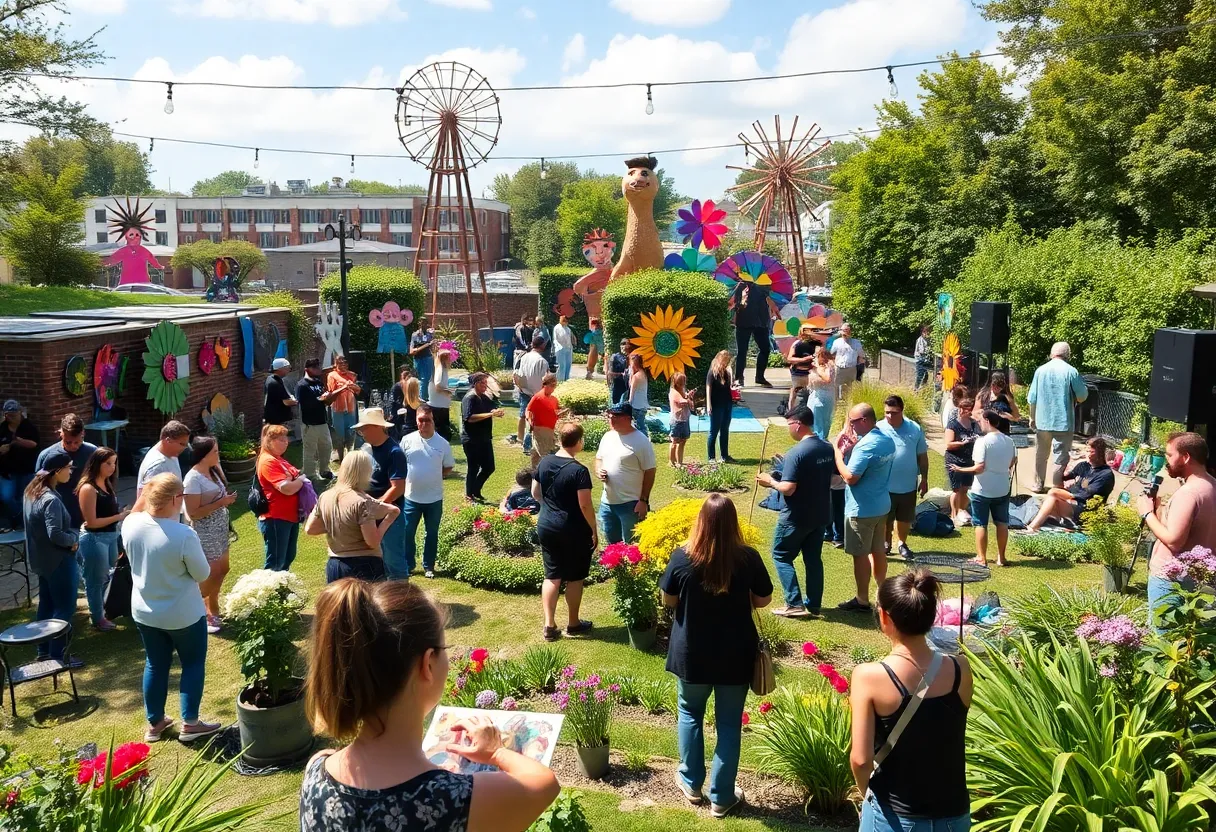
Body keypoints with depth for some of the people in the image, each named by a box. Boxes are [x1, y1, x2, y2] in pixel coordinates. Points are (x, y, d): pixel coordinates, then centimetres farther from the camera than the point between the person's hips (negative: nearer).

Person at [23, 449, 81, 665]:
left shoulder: (32, 490, 3)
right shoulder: (51, 500, -27)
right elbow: (56, 535, -30)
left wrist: (71, 531, 3)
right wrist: (73, 538, -12)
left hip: (41, 558, 10)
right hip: (57, 560, -9)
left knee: (46, 604, 20)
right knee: (64, 607, 3)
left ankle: (44, 651, 30)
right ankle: (57, 655, 11)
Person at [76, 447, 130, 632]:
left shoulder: (108, 484, 7)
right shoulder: (88, 488, -19)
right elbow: (91, 522, -20)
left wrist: (124, 513, 3)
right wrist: (119, 517, -19)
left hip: (111, 536, 8)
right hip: (94, 539, -8)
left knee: (108, 576, 19)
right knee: (97, 579, 8)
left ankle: (105, 608, 37)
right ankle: (98, 618, 22)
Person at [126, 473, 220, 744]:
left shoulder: (130, 524, -12)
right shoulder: (184, 535, -29)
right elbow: (202, 574, -15)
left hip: (144, 612, 5)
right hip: (183, 614, -5)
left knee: (155, 665, 20)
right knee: (193, 664, 14)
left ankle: (154, 723, 31)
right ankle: (190, 724, 19)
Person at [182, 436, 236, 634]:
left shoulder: (214, 471, 4)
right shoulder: (193, 479, -21)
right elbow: (193, 513, -24)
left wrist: (228, 499, 2)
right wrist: (221, 503, -24)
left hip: (219, 530, 9)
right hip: (205, 533, -9)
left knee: (222, 569, 16)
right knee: (211, 574, -3)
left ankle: (211, 610, 31)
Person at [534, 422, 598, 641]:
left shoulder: (544, 463, 0)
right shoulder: (579, 470, -20)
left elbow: (535, 494, 10)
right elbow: (585, 505, -20)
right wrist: (594, 530, -8)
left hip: (546, 527, 6)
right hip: (574, 531, -6)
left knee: (552, 576, 12)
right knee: (574, 577, 11)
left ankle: (549, 626, 13)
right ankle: (573, 624, 23)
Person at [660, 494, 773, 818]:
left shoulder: (682, 557, -17)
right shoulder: (748, 558, -17)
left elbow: (668, 600, -4)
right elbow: (763, 600, -3)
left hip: (692, 654, 0)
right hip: (736, 655, 0)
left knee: (690, 713, 24)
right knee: (729, 723, 15)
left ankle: (691, 783, 34)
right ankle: (721, 797, 24)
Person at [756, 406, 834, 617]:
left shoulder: (796, 453, -23)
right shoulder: (828, 449, 2)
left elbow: (788, 489, -25)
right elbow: (833, 478, 13)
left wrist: (771, 481, -8)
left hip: (796, 517, -7)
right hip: (821, 515, 7)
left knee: (781, 556, 7)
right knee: (813, 559, 16)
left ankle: (795, 604, 4)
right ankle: (814, 604, 23)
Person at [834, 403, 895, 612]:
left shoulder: (865, 446, -24)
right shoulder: (887, 440, 6)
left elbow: (850, 477, -26)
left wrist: (838, 451, -18)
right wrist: (853, 449, 4)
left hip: (861, 509, -9)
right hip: (881, 505, 9)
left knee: (860, 554, 2)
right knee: (878, 550, 18)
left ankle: (862, 601, 10)